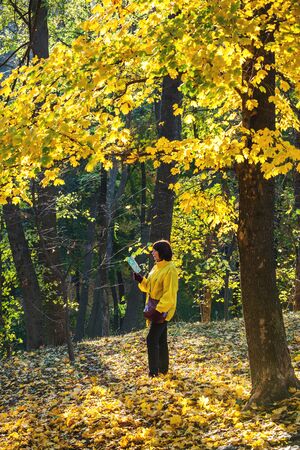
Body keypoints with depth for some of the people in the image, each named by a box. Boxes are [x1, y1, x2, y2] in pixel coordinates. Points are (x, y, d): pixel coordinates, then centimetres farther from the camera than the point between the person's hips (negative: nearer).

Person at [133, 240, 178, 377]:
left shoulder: (170, 270, -16)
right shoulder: (156, 268, 14)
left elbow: (169, 294, -20)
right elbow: (149, 287, 20)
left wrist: (159, 310, -25)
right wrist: (141, 280, 2)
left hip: (162, 311, -9)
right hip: (155, 309, 9)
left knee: (152, 339, -13)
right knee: (161, 340, 14)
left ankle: (154, 370, -12)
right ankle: (163, 368, 20)